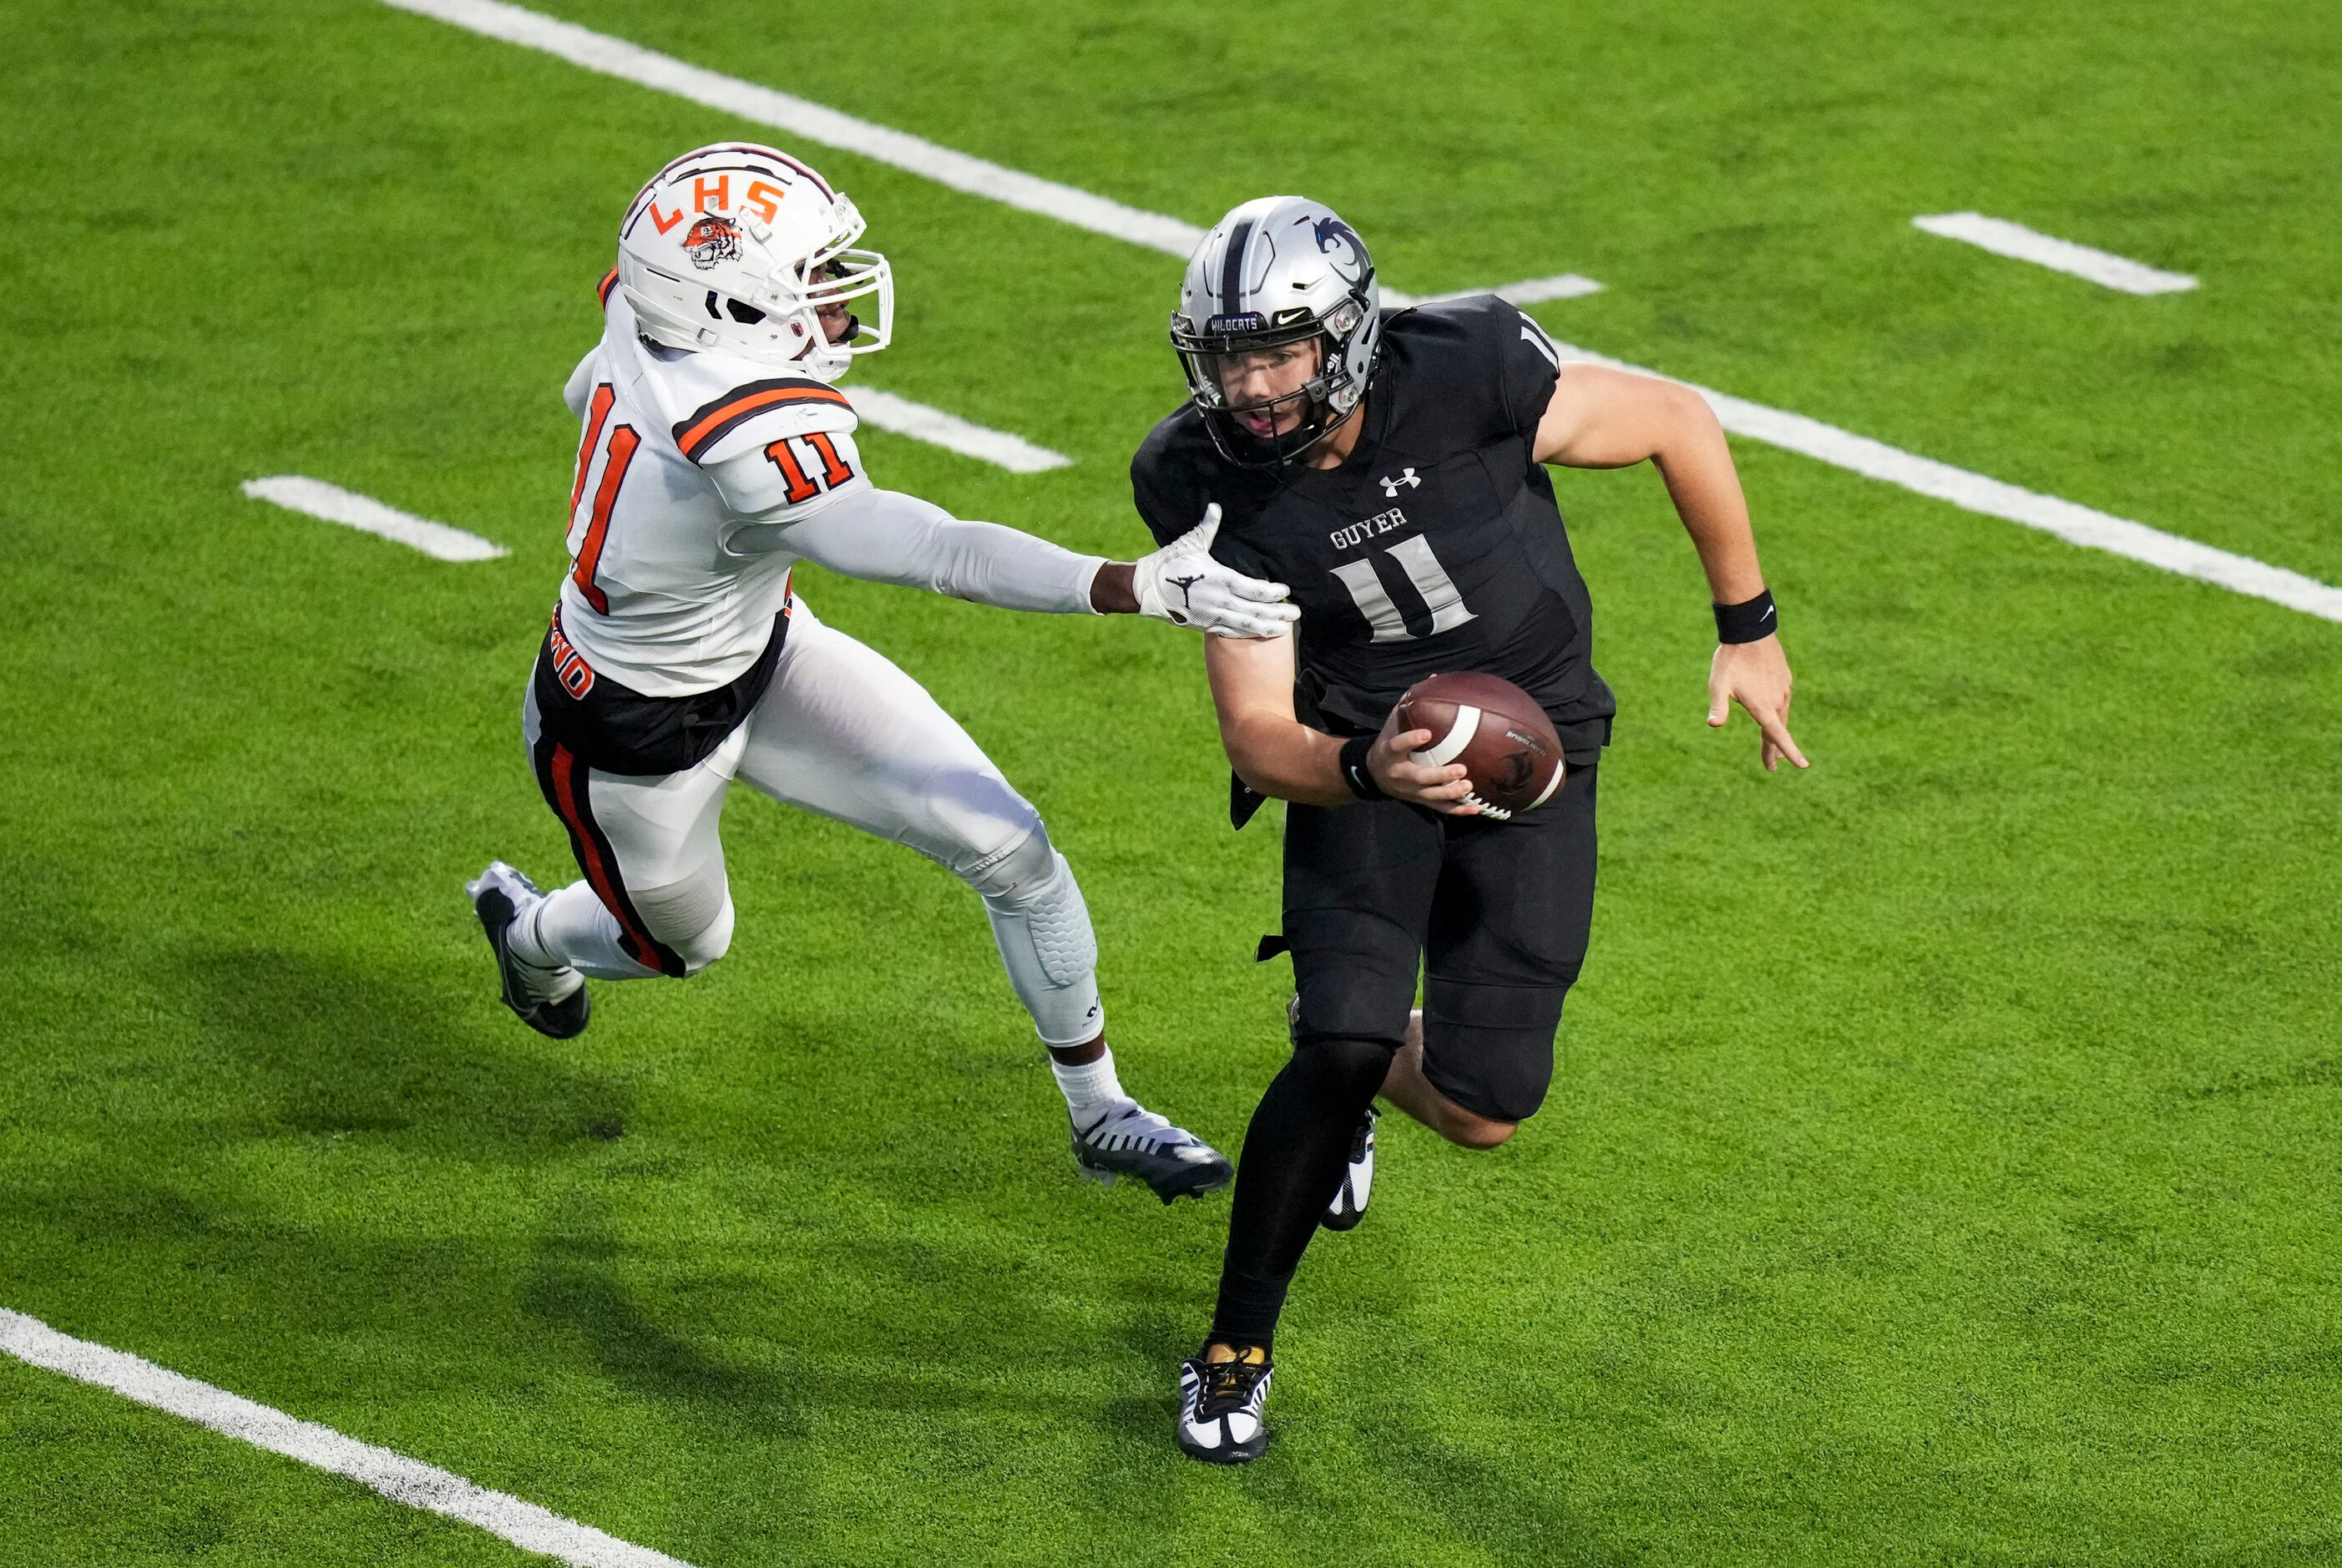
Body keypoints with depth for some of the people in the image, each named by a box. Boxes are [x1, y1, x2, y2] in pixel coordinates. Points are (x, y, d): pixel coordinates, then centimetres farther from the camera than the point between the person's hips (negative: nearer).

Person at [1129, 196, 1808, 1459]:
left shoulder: (1464, 380, -25)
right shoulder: (1219, 490, -18)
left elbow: (1679, 423, -9)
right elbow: (1258, 737, -15)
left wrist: (1747, 630, -2)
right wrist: (1366, 773, -38)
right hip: (1361, 751, 0)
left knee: (1482, 1110, -2)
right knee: (1343, 1046, -22)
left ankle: (1350, 1055, 37)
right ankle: (1235, 1351, -3)